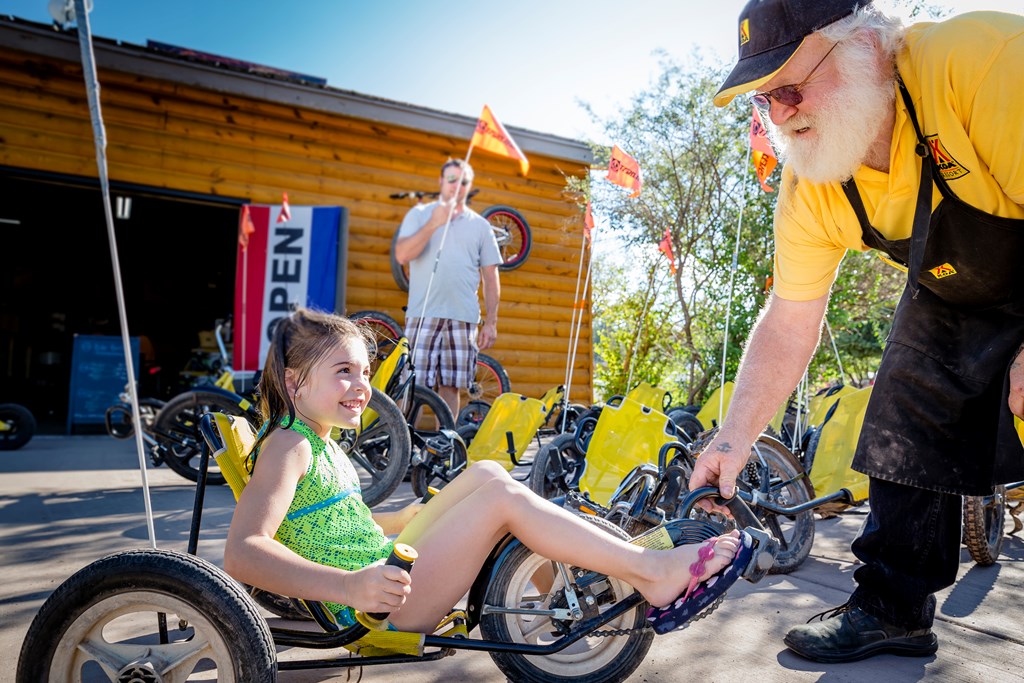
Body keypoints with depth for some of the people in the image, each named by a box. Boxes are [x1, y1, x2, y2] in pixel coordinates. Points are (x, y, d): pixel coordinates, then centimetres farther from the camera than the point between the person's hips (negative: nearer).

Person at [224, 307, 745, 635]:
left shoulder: (324, 445, 15)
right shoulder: (289, 445, -14)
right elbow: (242, 552, -28)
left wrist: (404, 520, 15)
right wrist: (348, 586, -40)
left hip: (386, 571, 10)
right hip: (379, 606, -10)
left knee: (486, 474, 2)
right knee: (503, 497, -19)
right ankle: (652, 570, -13)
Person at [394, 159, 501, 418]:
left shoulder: (480, 225, 13)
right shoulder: (420, 214, 10)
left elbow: (491, 278, 11)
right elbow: (402, 255, -5)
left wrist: (491, 322, 5)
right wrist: (433, 224, -10)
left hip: (463, 318, 2)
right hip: (423, 315, -1)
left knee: (450, 386, 5)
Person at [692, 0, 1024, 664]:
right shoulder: (809, 187, -16)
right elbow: (789, 322, -12)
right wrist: (735, 437, -16)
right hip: (954, 299, 5)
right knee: (904, 438, 3)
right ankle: (892, 608, 17)